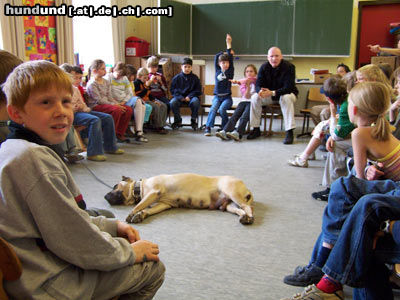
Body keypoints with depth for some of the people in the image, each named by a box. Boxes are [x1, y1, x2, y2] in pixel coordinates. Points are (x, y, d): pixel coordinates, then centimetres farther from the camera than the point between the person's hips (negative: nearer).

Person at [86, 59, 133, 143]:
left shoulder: (106, 82, 15)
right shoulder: (92, 84, -10)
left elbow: (109, 97, 14)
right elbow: (99, 100, -16)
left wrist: (117, 104, -5)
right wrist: (114, 105, -20)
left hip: (107, 104, 8)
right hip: (96, 106, -8)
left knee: (128, 109, -10)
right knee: (117, 110, -33)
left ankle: (119, 134, -5)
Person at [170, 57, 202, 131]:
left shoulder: (195, 78, 8)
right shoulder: (176, 78, 8)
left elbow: (198, 91, 6)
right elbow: (173, 90, 6)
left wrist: (189, 96, -11)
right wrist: (180, 97, -12)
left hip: (190, 97, -1)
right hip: (179, 97, 1)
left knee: (196, 101, -35)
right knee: (172, 102, -31)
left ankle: (193, 120, -12)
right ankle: (178, 120, -7)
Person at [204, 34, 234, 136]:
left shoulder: (230, 71, 4)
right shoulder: (217, 70, 10)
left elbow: (230, 58, -4)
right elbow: (217, 56, 8)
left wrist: (229, 44, -6)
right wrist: (225, 52, 14)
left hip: (227, 97, -2)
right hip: (217, 96, 2)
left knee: (222, 109, -27)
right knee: (213, 108, -25)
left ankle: (225, 127, -8)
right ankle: (208, 127, -30)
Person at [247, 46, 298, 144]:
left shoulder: (289, 67, -20)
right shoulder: (264, 67, -7)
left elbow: (288, 87, -27)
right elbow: (258, 84, -10)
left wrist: (272, 93, -41)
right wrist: (260, 91, -36)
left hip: (287, 93, -4)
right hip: (269, 94, 4)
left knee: (286, 98, -38)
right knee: (255, 97, -20)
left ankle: (289, 132, -36)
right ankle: (256, 129, -12)